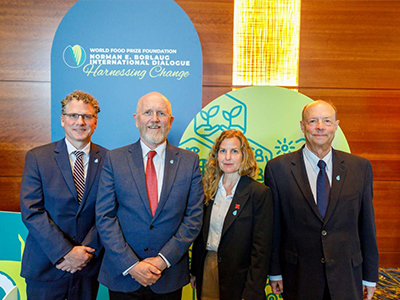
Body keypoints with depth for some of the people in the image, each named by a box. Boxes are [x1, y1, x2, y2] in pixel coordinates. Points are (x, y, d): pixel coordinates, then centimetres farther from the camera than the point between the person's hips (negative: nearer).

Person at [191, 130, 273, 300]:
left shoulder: (260, 193, -14)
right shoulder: (209, 188, 2)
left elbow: (261, 249, -14)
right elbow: (200, 234, 9)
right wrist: (195, 271, 10)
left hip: (237, 278, -4)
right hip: (206, 269, 4)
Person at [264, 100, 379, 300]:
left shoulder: (360, 167, -2)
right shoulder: (278, 168, -8)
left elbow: (367, 225, 3)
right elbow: (273, 226, -4)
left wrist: (370, 276, 7)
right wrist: (275, 272, -1)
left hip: (346, 278, 2)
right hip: (298, 279, -1)